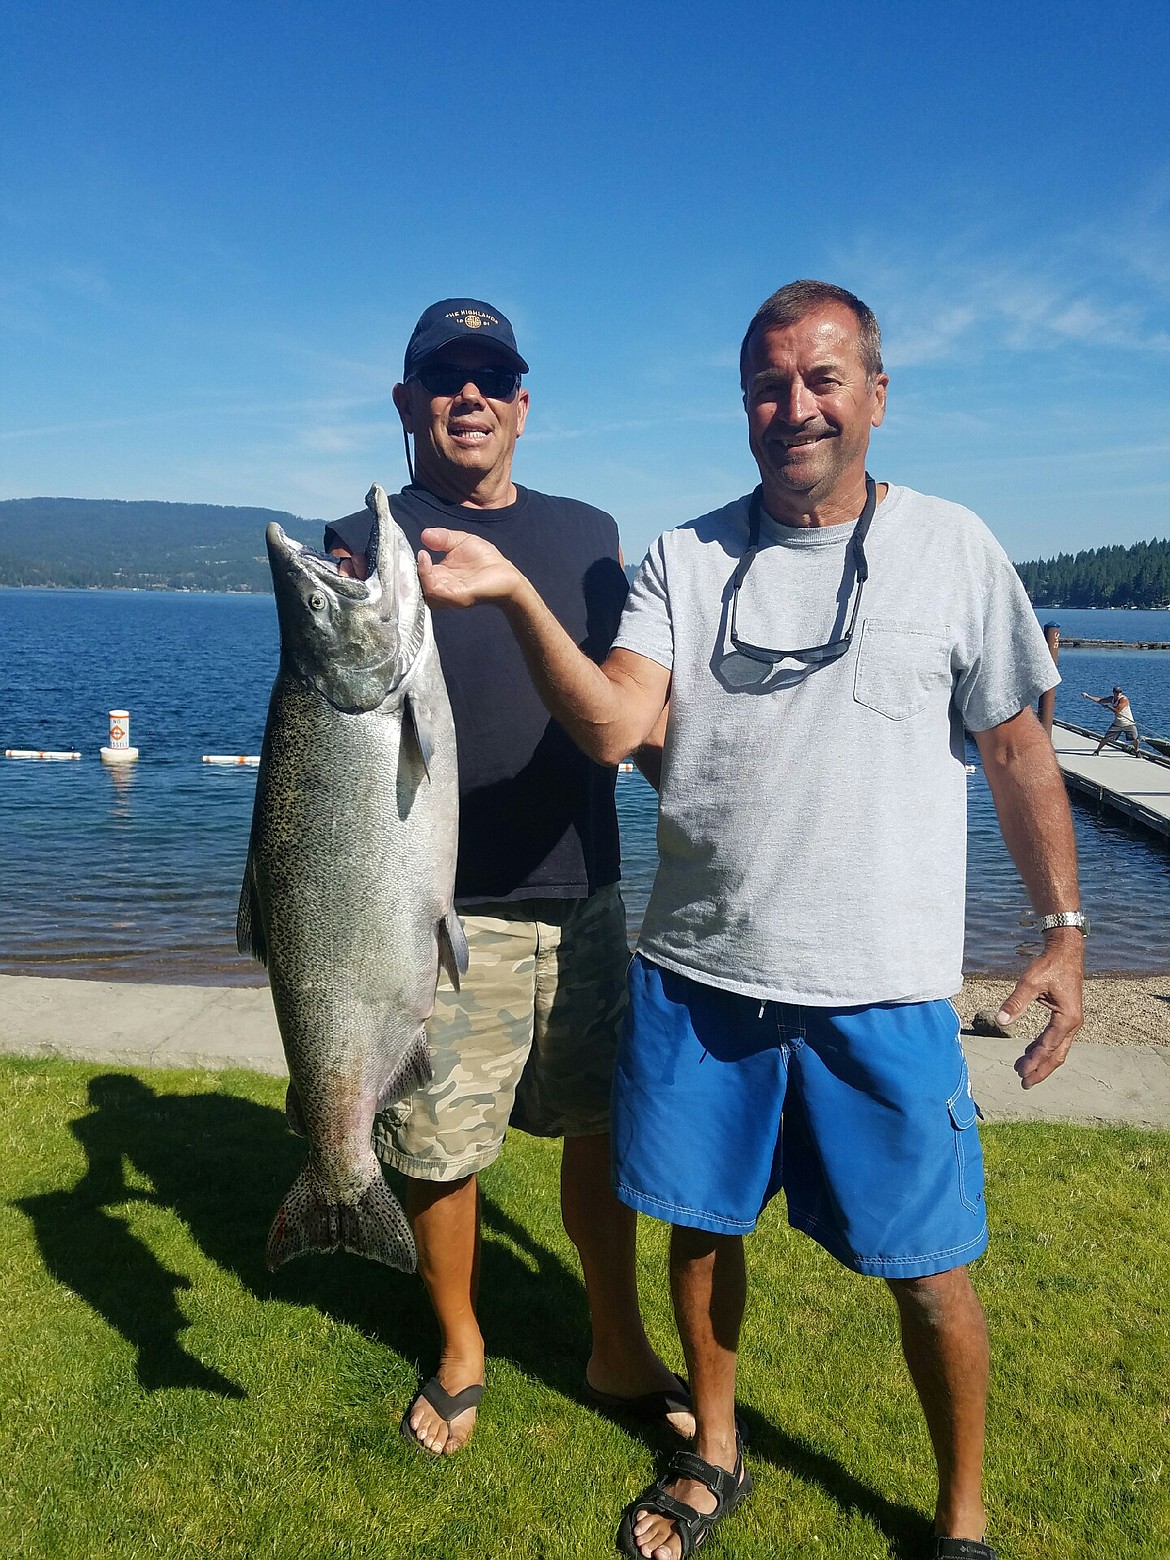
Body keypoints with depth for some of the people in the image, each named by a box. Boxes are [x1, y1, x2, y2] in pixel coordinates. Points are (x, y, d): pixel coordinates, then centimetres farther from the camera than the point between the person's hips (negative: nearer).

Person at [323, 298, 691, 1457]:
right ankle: (460, 1355, 35)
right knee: (438, 1148, 8)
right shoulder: (364, 544, 0)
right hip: (441, 908, -3)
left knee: (604, 1127, 14)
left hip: (583, 893, 4)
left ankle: (619, 1353, 35)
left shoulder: (588, 533, 11)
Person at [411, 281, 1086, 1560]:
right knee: (701, 1223, 17)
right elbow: (612, 727, -11)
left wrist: (1063, 927, 2)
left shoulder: (953, 548, 1)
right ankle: (713, 1456, 43)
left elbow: (1016, 750, 6)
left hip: (881, 988, -1)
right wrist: (516, 595, -23)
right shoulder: (685, 558, 3)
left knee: (927, 1265, 8)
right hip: (695, 974, 2)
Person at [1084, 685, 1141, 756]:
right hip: (1117, 724, 5)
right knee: (1106, 738, -1)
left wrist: (1108, 707, -12)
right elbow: (1100, 700, 4)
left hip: (1129, 724, -5)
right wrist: (1088, 696, -1)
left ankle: (1137, 751, 18)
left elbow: (1117, 710, -25)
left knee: (1135, 739, -9)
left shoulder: (1124, 699, -19)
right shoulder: (1112, 699, 1)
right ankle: (1097, 751, 13)